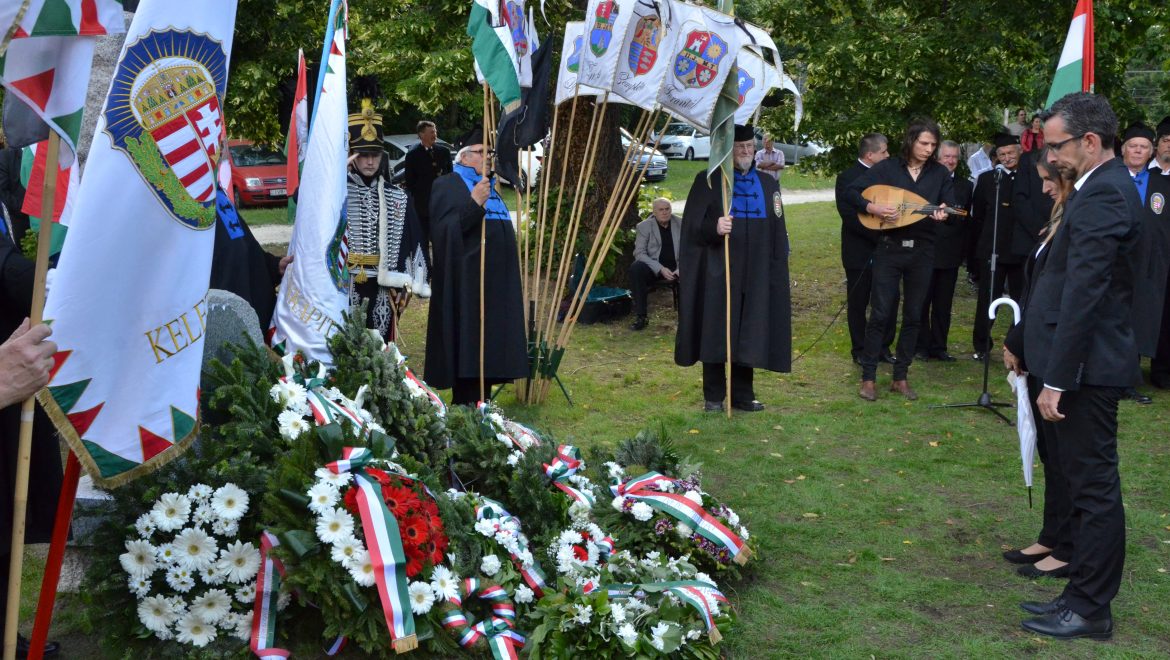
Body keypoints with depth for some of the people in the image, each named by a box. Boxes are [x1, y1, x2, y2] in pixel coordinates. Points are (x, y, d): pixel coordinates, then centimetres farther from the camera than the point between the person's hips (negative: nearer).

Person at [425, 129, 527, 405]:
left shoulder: (490, 185, 20)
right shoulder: (447, 185, -3)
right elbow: (442, 231, -18)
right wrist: (474, 204, -26)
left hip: (496, 283, 8)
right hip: (466, 281, -8)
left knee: (488, 351, 7)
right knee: (468, 347, -9)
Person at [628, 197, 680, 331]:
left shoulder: (682, 224, 5)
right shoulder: (644, 226, -1)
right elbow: (639, 253, -8)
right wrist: (660, 269, -20)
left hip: (676, 269, 1)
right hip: (653, 269, -1)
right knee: (636, 268, -33)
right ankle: (640, 317, -27)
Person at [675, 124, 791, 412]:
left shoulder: (768, 184, 12)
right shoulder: (708, 181, 0)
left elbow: (777, 234, 15)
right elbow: (691, 227, -6)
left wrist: (777, 273, 10)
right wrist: (714, 228, -27)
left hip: (754, 275, 4)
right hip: (717, 273, -4)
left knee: (748, 336, 6)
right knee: (716, 333, 0)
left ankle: (743, 394, 16)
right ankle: (713, 397, 10)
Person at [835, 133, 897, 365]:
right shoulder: (847, 178, -10)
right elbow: (849, 215, -18)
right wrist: (878, 234, -21)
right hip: (860, 253, -5)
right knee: (858, 304, 5)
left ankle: (884, 347, 18)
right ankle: (859, 351, 16)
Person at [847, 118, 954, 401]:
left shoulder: (940, 173, 3)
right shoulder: (887, 168, -3)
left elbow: (950, 208, -2)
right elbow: (853, 192, -2)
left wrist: (944, 213, -26)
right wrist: (872, 208, -19)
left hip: (922, 250, 2)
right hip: (889, 248, -2)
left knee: (913, 315, 6)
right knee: (880, 313, -3)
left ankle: (901, 377, 16)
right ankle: (868, 378, 5)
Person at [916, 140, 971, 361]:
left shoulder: (965, 186, 9)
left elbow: (968, 221, 9)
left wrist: (964, 250, 2)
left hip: (950, 255, 3)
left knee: (943, 305, 8)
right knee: (922, 302, 4)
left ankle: (939, 347, 16)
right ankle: (921, 346, 12)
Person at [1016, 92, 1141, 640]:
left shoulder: (1102, 195, -19)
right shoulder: (1105, 187, 13)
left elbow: (1082, 294, -23)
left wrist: (1057, 380, -22)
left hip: (1087, 367, -10)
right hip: (1088, 363, 10)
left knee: (1094, 486, 0)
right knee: (1089, 485, 16)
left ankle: (1090, 611, 10)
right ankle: (1084, 595, 27)